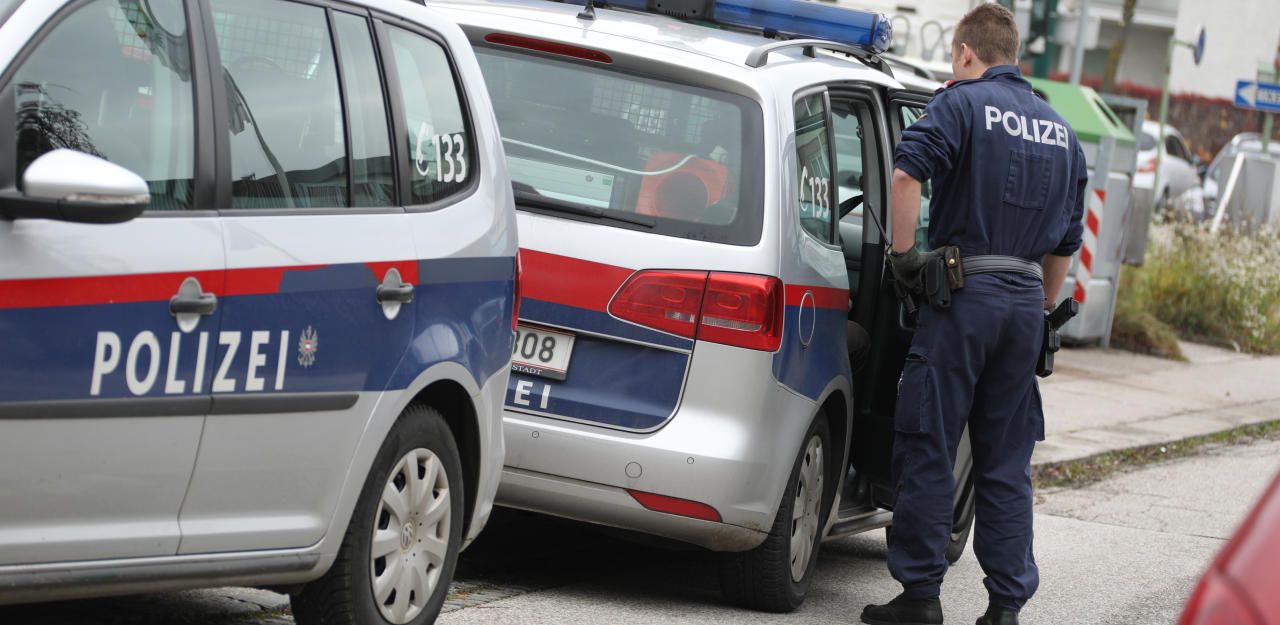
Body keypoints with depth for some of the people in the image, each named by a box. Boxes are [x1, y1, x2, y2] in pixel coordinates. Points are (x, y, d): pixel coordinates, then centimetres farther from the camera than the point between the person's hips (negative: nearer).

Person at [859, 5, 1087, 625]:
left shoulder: (962, 103, -3)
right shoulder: (1060, 131, 17)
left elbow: (907, 171, -20)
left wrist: (903, 253, -11)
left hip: (964, 293, -6)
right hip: (1026, 296, 6)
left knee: (928, 449, 1)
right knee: (1006, 463, 10)